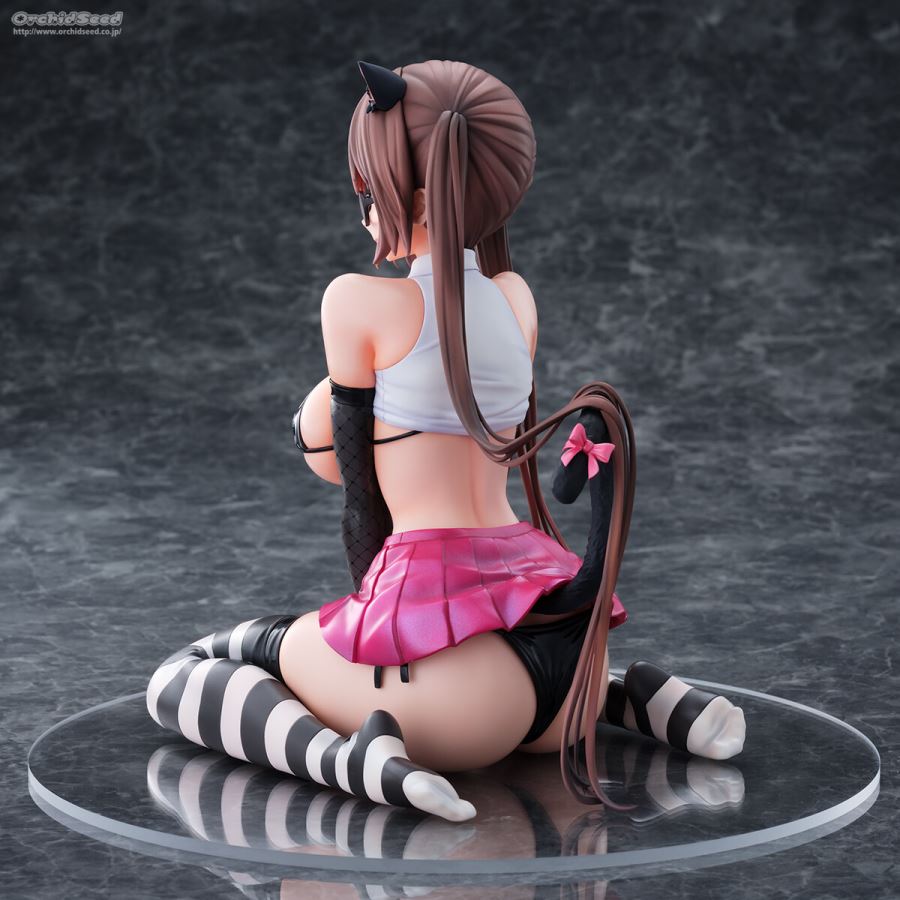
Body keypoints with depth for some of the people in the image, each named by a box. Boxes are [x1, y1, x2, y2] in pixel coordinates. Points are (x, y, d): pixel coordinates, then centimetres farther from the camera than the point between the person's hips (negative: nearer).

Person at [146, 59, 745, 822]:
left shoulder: (361, 301, -5)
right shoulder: (516, 296, 12)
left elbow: (358, 481, 5)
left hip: (440, 606, -6)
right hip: (559, 635, 6)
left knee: (179, 680, 12)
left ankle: (353, 756, -17)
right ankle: (636, 700, 15)